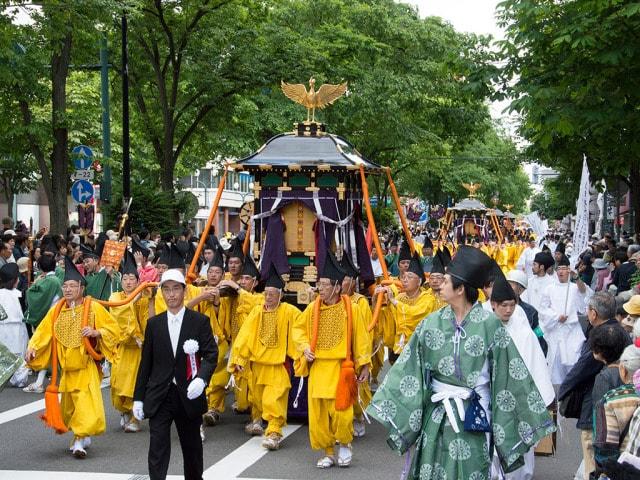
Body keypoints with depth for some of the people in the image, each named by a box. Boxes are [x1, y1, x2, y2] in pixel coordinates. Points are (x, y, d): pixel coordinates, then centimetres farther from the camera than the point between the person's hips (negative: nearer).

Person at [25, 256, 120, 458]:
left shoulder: (93, 308, -6)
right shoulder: (56, 310, 3)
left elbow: (113, 329, -3)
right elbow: (43, 331, 1)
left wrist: (96, 332, -20)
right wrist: (32, 347, -16)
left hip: (86, 366, -4)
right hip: (66, 366, 4)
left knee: (86, 403, -16)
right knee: (70, 404, 14)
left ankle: (80, 439, -11)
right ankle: (83, 437, 33)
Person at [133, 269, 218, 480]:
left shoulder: (200, 321, 0)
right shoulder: (154, 324, 7)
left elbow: (211, 355, -6)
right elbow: (146, 362, 8)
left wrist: (201, 378, -25)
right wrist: (138, 398, 5)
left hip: (189, 394, -1)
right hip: (159, 397, 1)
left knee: (192, 446, 14)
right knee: (157, 448, -8)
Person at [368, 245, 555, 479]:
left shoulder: (489, 323, -9)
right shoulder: (433, 323, 1)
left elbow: (509, 372, -6)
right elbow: (408, 365, 3)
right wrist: (386, 406, -2)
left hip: (472, 415, -3)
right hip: (436, 414, 3)